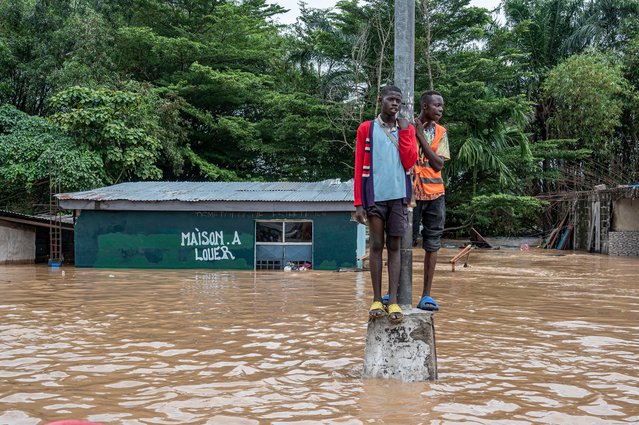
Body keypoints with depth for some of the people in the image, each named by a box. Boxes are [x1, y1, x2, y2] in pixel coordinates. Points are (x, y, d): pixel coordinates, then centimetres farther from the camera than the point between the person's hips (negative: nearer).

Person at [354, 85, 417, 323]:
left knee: (394, 247, 3)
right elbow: (359, 167, 2)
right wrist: (358, 203, -4)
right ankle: (377, 300, 5)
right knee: (376, 246, 1)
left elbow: (410, 162, -1)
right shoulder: (366, 129, 6)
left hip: (399, 196, 2)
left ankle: (393, 300, 2)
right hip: (375, 196, -2)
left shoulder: (407, 129, 12)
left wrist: (403, 132, -4)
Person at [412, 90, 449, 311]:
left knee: (432, 245, 4)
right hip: (411, 193, -4)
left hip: (435, 193, 4)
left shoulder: (440, 132, 8)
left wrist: (421, 136, -9)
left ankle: (426, 295, 9)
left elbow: (438, 164, -4)